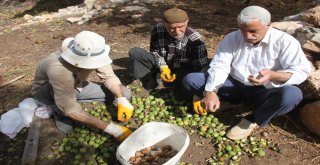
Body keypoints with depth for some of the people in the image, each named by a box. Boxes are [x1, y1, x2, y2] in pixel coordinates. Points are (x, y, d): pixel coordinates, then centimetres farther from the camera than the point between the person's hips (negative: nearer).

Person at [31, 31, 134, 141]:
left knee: (124, 94, -5)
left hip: (76, 86, 6)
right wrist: (110, 128, -43)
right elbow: (70, 109, -41)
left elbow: (109, 76, -15)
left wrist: (122, 100, -33)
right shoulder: (59, 69, -43)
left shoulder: (90, 55, -28)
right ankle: (61, 113, -5)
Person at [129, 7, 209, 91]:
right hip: (162, 67, 3)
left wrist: (177, 76, -32)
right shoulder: (158, 29, -16)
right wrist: (163, 67, -23)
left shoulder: (195, 39, -25)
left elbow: (202, 67, -22)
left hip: (183, 72, -2)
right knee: (134, 52, -12)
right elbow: (155, 51, -4)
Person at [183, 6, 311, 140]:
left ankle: (253, 121, -13)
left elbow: (301, 71, -18)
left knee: (292, 94, -36)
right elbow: (219, 66, -13)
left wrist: (273, 75, -39)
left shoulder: (285, 41, -12)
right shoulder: (232, 38, -5)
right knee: (190, 79, -12)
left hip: (265, 93, 0)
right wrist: (211, 92, -32)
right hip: (235, 87, 1)